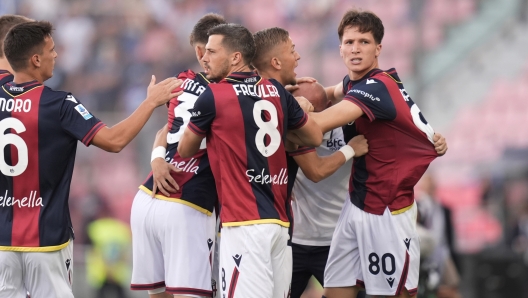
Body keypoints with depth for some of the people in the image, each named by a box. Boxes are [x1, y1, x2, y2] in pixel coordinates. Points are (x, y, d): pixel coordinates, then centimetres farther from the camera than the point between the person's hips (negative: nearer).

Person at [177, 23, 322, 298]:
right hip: (279, 220, 7)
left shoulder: (213, 96, -4)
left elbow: (185, 151, 11)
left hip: (245, 223, -7)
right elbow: (315, 137, 21)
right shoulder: (277, 92, 10)